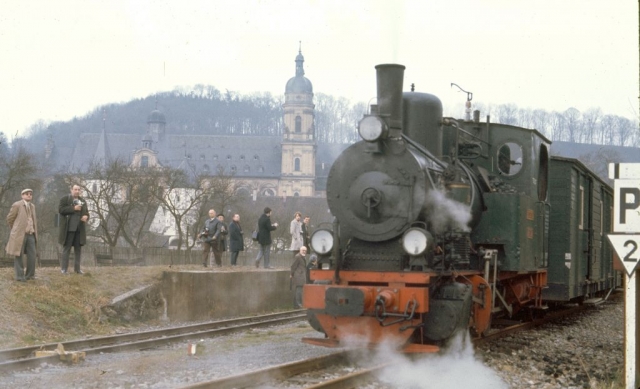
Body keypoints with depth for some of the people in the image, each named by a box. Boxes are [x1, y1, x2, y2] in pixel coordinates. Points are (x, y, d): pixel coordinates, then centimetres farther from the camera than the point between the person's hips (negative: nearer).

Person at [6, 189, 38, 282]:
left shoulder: (32, 206, 13)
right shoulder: (17, 205, -7)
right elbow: (10, 218, 0)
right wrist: (16, 230, 10)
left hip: (30, 234, 6)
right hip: (20, 235, -6)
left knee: (32, 255, -1)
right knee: (18, 255, -1)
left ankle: (30, 275, 8)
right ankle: (19, 276, 4)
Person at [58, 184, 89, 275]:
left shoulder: (83, 201, 17)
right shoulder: (65, 199, 0)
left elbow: (86, 212, 23)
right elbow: (60, 210, -12)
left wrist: (86, 216, -2)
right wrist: (73, 208, -18)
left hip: (79, 229, 5)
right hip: (68, 228, -5)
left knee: (78, 249, 7)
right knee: (66, 248, -2)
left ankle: (77, 269, 13)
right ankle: (64, 269, 2)